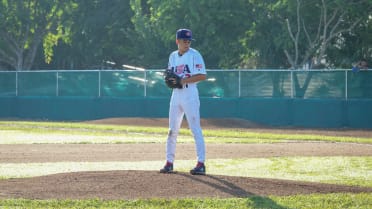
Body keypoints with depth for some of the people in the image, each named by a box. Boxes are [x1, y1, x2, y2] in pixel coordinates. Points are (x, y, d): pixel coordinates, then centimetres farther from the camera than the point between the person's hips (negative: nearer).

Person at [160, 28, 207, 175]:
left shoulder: (194, 55, -5)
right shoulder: (173, 56, 14)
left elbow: (202, 76, -12)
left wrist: (183, 80, -20)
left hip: (190, 93, -6)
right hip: (176, 94, 6)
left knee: (195, 128, -10)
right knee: (172, 130, 9)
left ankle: (201, 163, -11)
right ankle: (169, 162, 16)